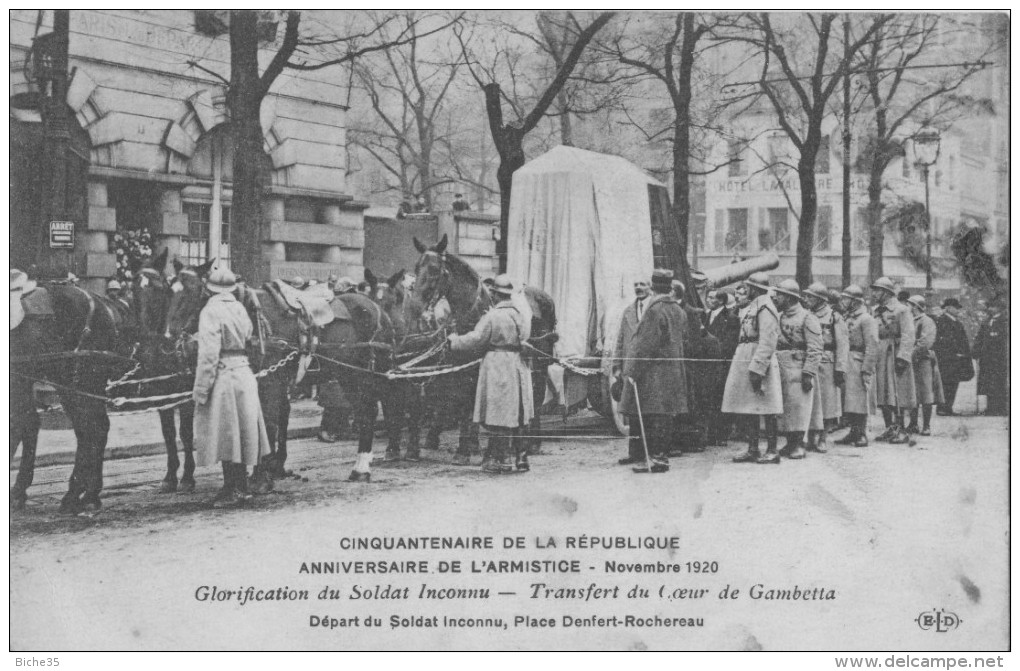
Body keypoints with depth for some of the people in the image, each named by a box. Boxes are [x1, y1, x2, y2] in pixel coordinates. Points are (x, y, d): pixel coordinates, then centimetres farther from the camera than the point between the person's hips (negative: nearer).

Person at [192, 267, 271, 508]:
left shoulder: (211, 312, -12)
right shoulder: (240, 308, 9)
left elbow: (208, 354, -18)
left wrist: (201, 389, -16)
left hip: (223, 376, -7)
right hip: (244, 372, 7)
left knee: (224, 433, 0)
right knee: (241, 432, 13)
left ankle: (232, 490, 3)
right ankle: (241, 488, 21)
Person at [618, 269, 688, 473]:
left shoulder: (654, 311, -14)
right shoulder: (679, 311, 11)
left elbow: (646, 345, -18)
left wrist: (633, 371, -15)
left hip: (654, 372, -8)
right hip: (673, 371, 8)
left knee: (652, 416, -6)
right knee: (665, 415, 10)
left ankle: (656, 459, -7)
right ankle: (663, 456, 14)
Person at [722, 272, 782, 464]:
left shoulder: (765, 308, -13)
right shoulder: (750, 308, 17)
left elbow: (767, 342, -20)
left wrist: (757, 369, -23)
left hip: (759, 363, -10)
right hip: (745, 364, 10)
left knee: (766, 410, -3)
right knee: (748, 410, 10)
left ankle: (772, 451, 2)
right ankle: (752, 450, 15)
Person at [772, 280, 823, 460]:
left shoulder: (807, 318, -6)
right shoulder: (779, 317, 16)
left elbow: (815, 350, -11)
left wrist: (808, 374, -18)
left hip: (797, 370, -7)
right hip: (780, 370, 7)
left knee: (798, 406, -6)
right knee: (783, 408, 6)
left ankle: (799, 445, -1)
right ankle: (790, 443, 13)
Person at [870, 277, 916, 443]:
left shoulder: (901, 310, -6)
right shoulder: (877, 312, 16)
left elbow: (908, 336, -12)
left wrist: (902, 358, -20)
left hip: (894, 355, -7)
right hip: (880, 357, 7)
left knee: (897, 394, -6)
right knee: (883, 396, 7)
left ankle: (900, 431, -2)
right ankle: (889, 428, 14)